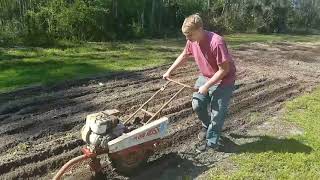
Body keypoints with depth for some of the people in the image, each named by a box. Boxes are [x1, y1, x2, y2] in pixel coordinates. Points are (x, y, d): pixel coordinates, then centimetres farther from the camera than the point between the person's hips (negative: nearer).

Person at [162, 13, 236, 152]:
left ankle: (211, 142, 19)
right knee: (197, 105, 6)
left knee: (217, 113, 0)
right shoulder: (192, 41, -9)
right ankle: (207, 125, 35)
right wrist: (169, 71, 12)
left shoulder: (216, 42, -32)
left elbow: (224, 69, -26)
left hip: (223, 81, -6)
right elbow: (184, 55, 11)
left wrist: (206, 86, -23)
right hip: (205, 77, 7)